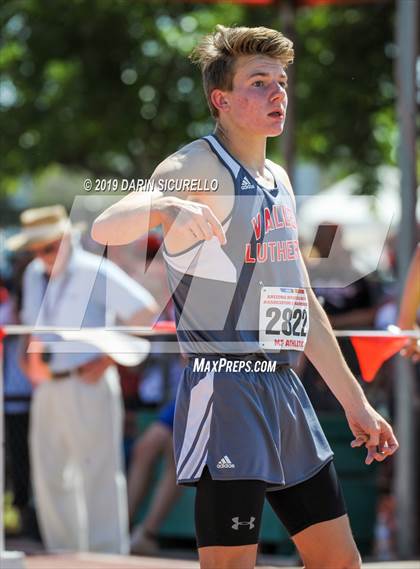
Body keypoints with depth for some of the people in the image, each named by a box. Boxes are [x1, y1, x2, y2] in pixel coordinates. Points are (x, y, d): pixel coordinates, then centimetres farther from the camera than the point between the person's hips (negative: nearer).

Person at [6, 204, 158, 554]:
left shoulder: (96, 273, -7)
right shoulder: (34, 276, 15)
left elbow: (145, 311, -12)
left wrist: (108, 358, -13)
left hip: (88, 385, -8)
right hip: (48, 388, 8)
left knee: (99, 473, -6)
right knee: (50, 477, 7)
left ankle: (107, 557, -3)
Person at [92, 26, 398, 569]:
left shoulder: (277, 180, 16)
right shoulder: (197, 167, -10)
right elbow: (105, 228, -29)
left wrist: (354, 401, 22)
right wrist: (164, 207, -50)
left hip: (285, 388, 8)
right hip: (226, 391, -8)